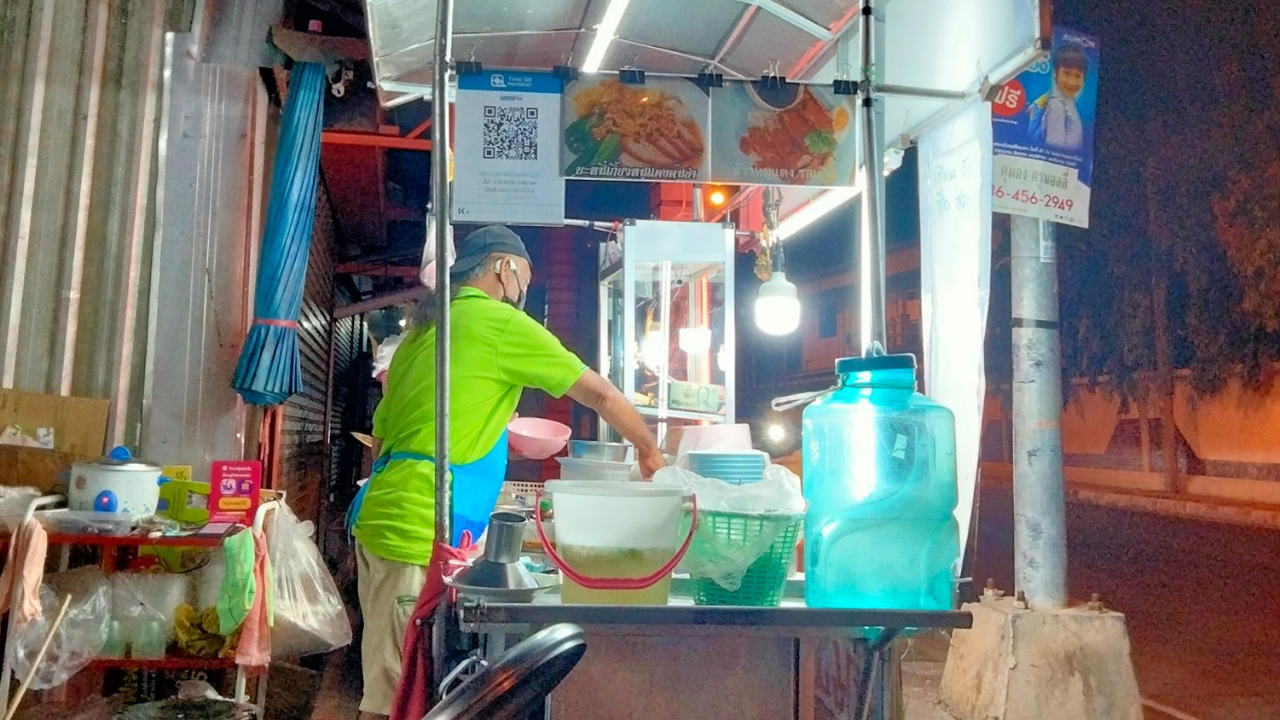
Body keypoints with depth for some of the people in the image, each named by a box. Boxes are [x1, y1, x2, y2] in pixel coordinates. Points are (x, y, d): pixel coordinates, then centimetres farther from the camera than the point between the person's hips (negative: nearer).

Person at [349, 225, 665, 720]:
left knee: (392, 680, 12)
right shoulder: (499, 322, -5)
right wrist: (648, 450, 15)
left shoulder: (422, 330, 20)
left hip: (385, 517, 9)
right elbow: (600, 395, 0)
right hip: (420, 529, -9)